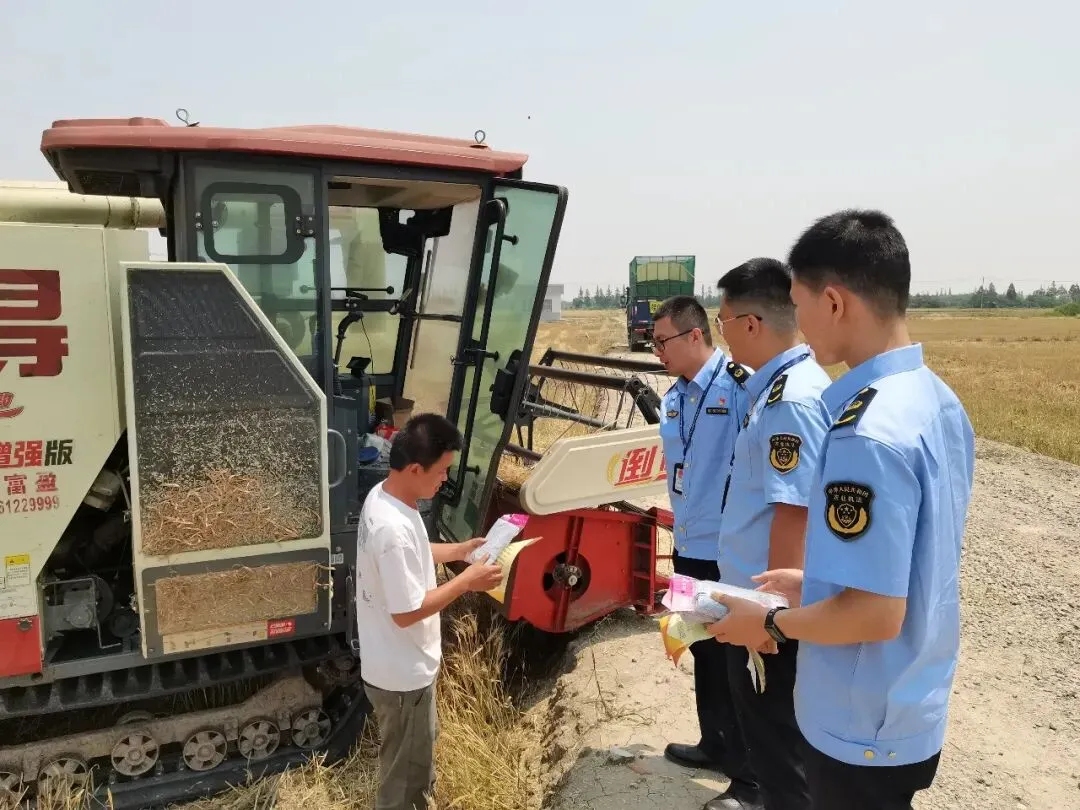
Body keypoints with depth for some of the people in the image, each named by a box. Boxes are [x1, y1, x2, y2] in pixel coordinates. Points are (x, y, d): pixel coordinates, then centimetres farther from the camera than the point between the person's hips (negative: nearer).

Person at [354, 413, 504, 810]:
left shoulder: (382, 496, -3)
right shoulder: (394, 528, -34)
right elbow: (406, 613, -28)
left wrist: (463, 549, 6)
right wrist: (467, 581, -21)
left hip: (403, 665, 10)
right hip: (402, 674, -10)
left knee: (419, 753, 30)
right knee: (404, 771, 13)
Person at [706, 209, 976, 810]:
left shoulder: (868, 432, -30)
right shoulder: (939, 401, 0)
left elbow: (876, 613, -28)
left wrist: (773, 624, -13)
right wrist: (819, 580, 11)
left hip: (864, 729, -8)